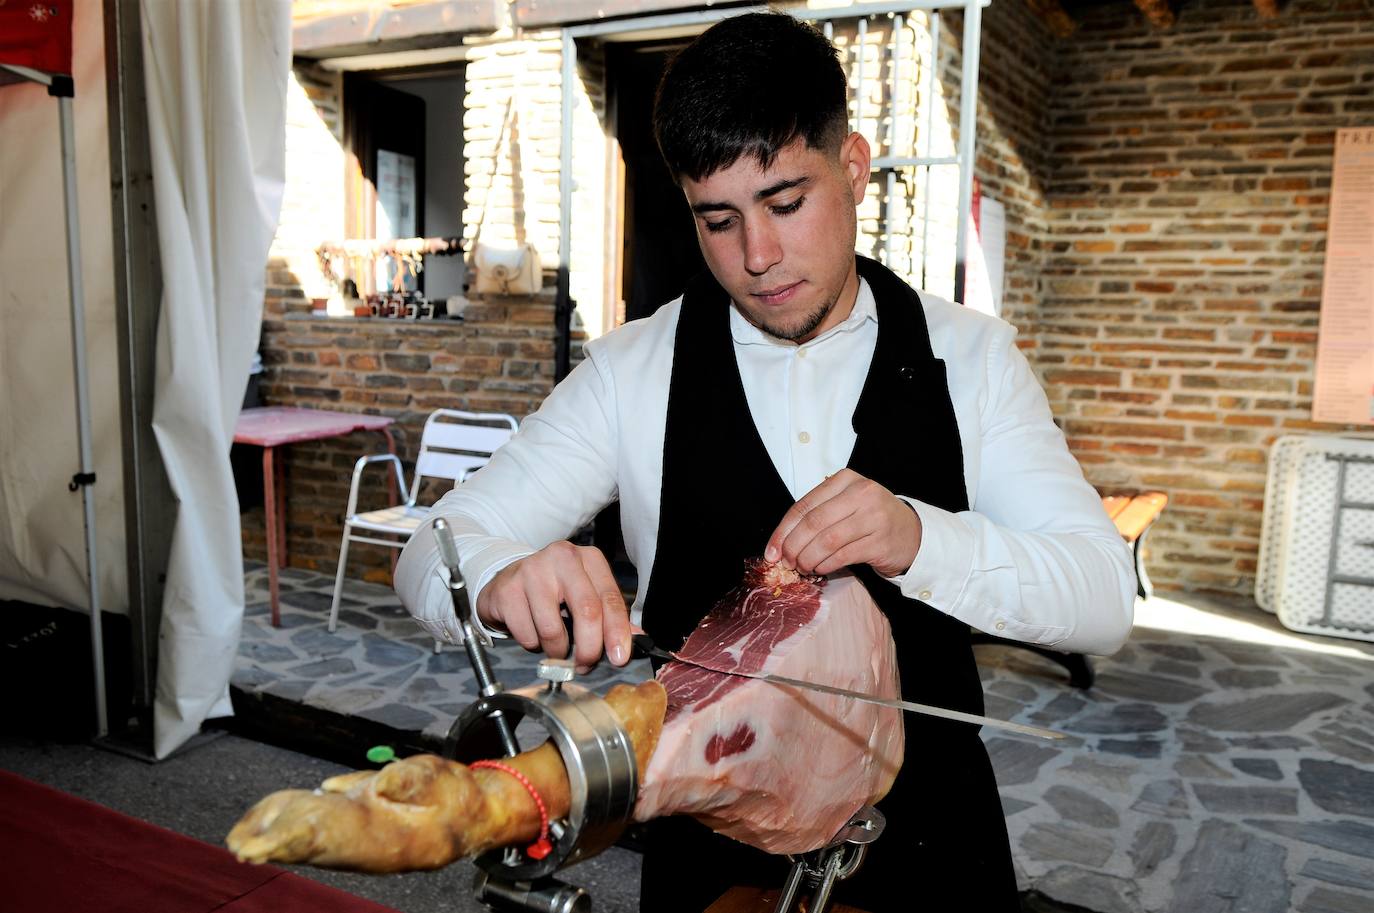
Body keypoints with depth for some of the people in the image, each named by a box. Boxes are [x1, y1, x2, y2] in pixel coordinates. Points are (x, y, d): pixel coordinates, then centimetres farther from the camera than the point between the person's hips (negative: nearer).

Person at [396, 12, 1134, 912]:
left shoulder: (969, 357, -7)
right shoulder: (634, 373, -9)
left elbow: (1105, 598, -14)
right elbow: (435, 551, -11)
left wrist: (917, 539, -33)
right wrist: (503, 577, -35)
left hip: (929, 837, 1)